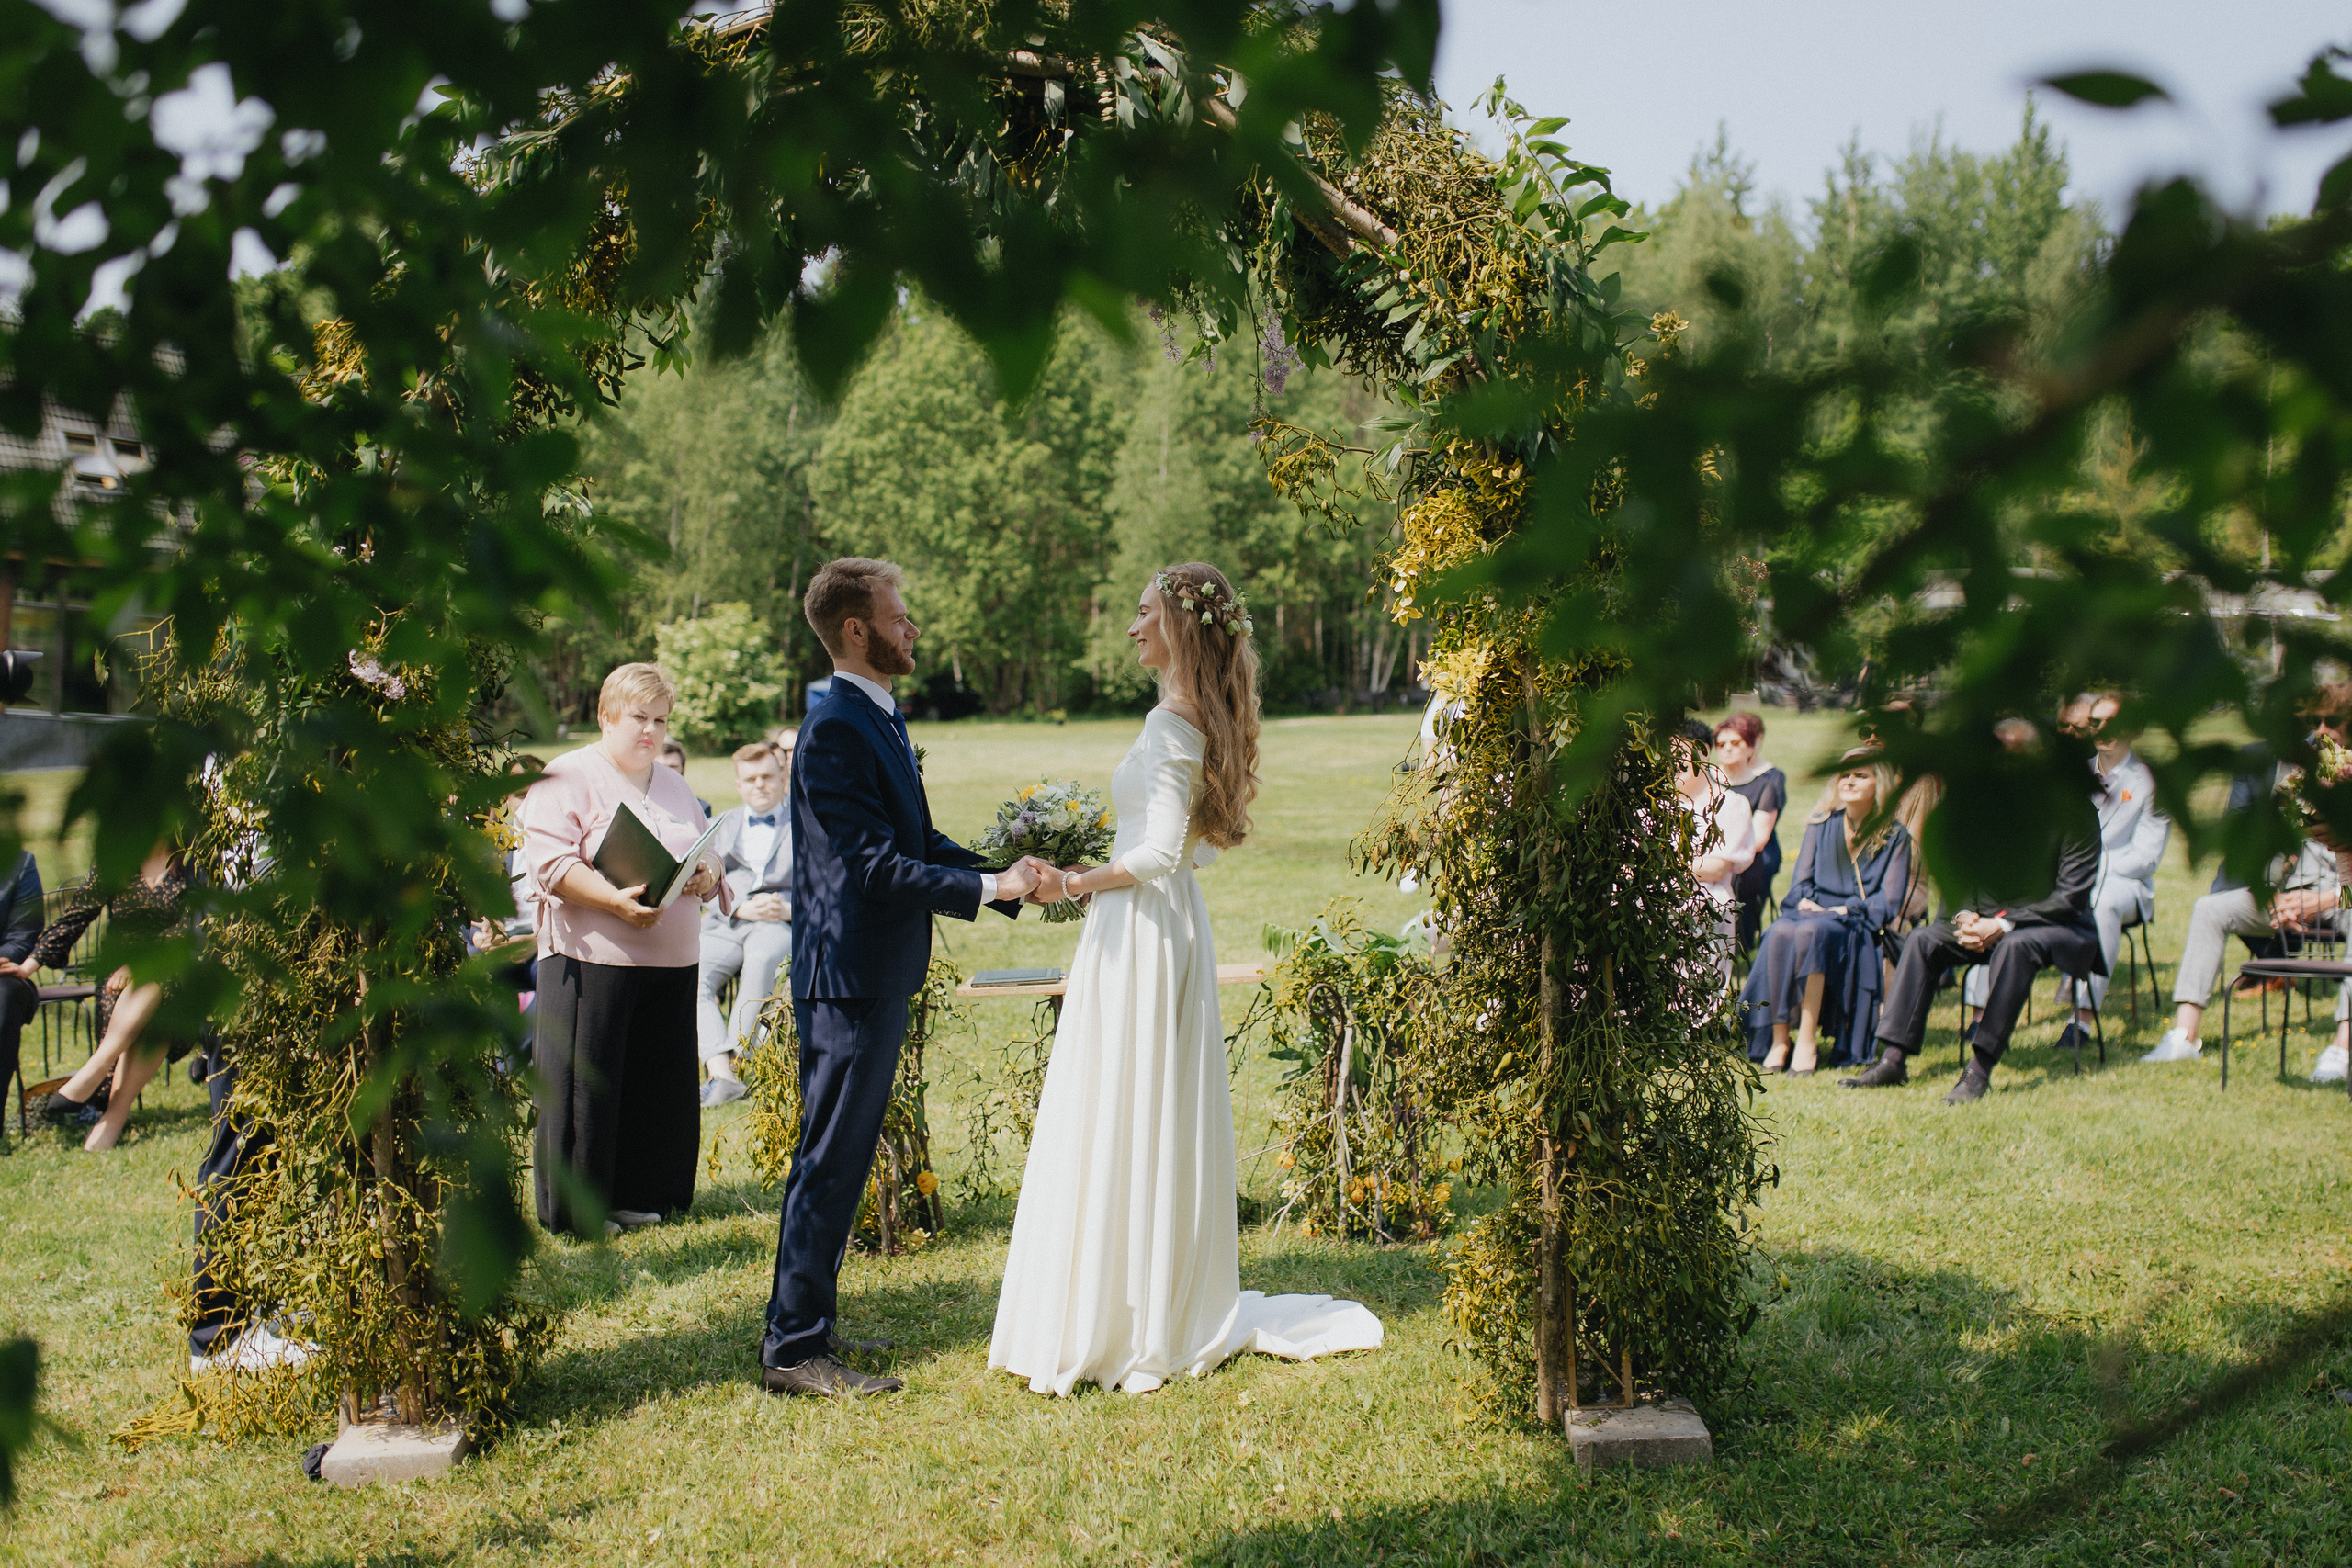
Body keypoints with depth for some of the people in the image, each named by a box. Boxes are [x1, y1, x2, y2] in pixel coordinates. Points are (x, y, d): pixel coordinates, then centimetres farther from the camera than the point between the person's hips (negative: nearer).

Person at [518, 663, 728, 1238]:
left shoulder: (674, 786, 19)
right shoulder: (566, 778, -2)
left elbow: (709, 857, 20)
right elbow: (551, 864, -13)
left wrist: (706, 877, -4)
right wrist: (616, 901, -26)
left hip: (672, 960, 6)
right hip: (592, 959, -6)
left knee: (658, 1086, 7)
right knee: (586, 1086, -3)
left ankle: (637, 1195, 20)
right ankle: (575, 1207, 8)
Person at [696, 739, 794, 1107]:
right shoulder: (720, 824, 25)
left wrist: (789, 909, -11)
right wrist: (742, 908, -8)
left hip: (781, 925, -3)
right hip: (723, 925, 3)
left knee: (762, 959, -39)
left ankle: (734, 1061, -36)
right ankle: (721, 1072, -38)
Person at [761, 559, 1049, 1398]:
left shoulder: (880, 718, 14)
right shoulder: (835, 729, -18)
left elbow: (918, 841, 17)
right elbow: (875, 865, -23)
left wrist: (1006, 878, 7)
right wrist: (989, 888, -23)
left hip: (878, 974, 10)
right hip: (850, 975, -10)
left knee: (842, 1156, 17)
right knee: (830, 1161, -3)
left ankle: (812, 1319, 29)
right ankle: (794, 1350, 7)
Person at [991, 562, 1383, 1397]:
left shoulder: (1170, 723, -16)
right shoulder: (1206, 718, 12)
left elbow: (1158, 854, -22)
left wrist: (1079, 883, -11)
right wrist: (1099, 866, 16)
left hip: (1142, 934, -9)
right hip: (1171, 929, 9)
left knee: (1119, 1125, -2)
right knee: (1165, 1125, 14)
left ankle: (1121, 1326, 6)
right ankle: (1183, 1311, 23)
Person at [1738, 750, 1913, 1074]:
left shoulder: (1894, 837, 5)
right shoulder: (1821, 825, 15)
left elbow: (1888, 904, -1)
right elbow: (1800, 882, 12)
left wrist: (1843, 910, -13)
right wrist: (1805, 902, -10)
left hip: (1856, 926, -3)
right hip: (1813, 913, 3)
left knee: (1811, 931, -37)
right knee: (1780, 932, -33)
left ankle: (1808, 1041, -37)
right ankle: (1778, 1038, -32)